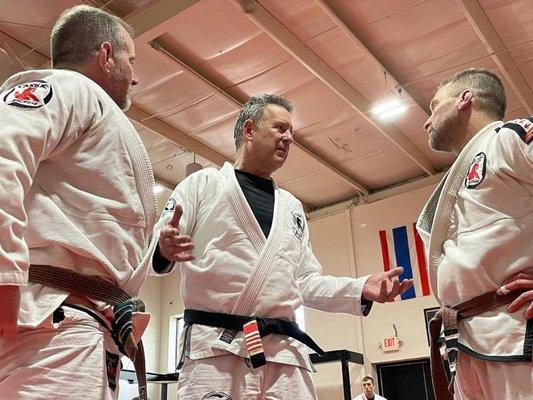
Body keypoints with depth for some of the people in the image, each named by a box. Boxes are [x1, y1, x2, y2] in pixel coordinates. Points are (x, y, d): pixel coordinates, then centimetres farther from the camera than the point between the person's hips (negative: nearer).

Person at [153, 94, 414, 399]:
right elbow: (156, 246, 2)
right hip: (216, 346, -4)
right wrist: (165, 249, -23)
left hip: (285, 351, 4)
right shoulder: (203, 184, 10)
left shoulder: (292, 207, 24)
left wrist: (361, 290, 5)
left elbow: (305, 280, 21)